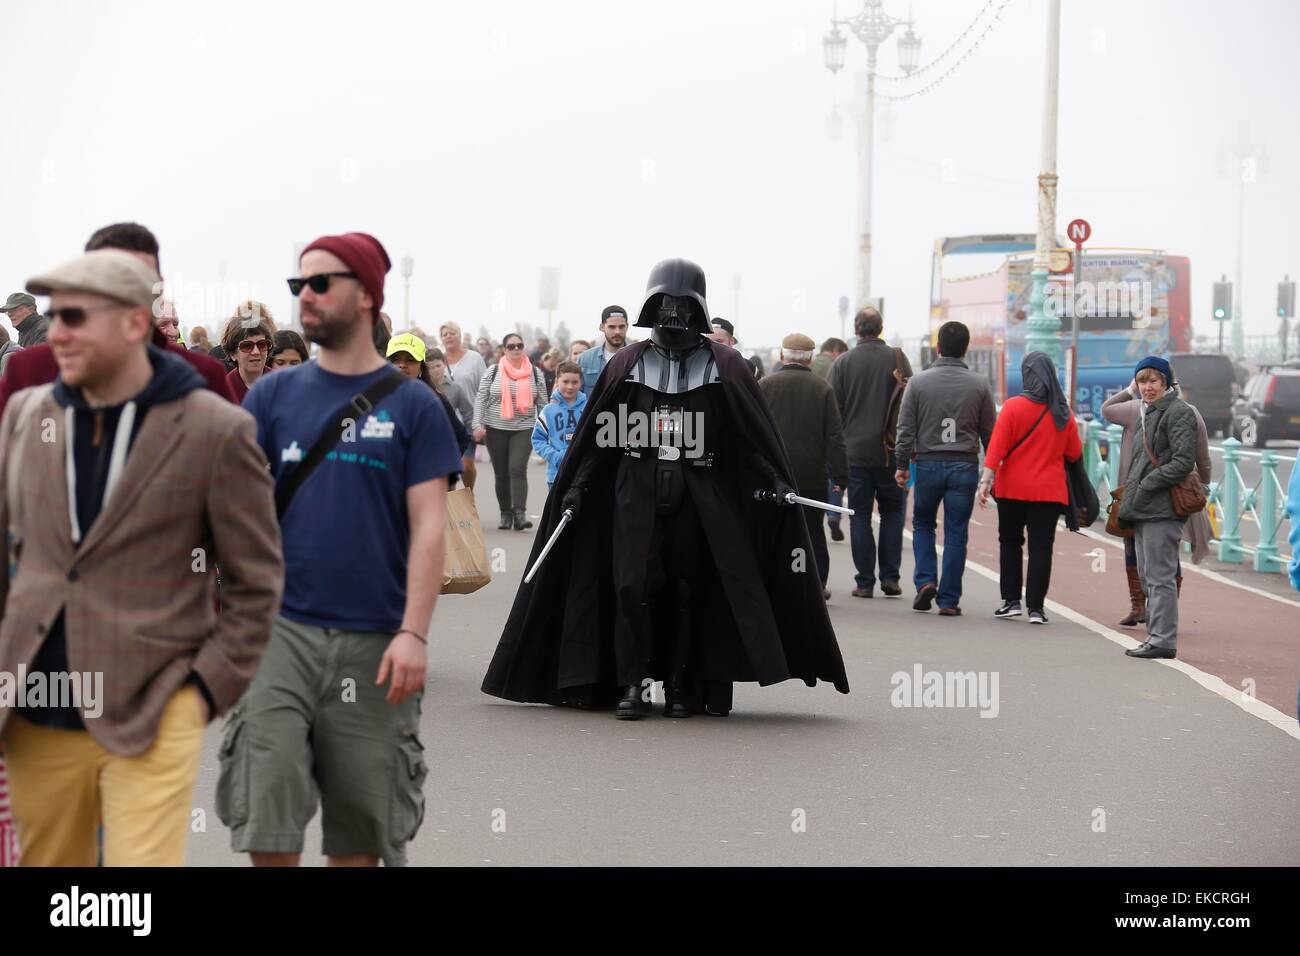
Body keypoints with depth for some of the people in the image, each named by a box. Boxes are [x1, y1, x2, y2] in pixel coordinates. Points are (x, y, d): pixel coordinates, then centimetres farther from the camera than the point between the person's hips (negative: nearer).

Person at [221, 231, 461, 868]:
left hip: (374, 641, -1)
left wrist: (414, 633, -11)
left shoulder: (411, 404, 4)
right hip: (280, 628, 1)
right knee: (267, 810, -7)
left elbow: (428, 525, -1)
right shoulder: (272, 395, 8)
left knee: (362, 821, 6)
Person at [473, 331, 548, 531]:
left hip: (524, 429, -1)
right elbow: (480, 399, 1)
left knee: (518, 469, -17)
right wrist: (478, 424, -9)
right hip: (495, 429, 1)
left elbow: (542, 403, 9)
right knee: (501, 474, 5)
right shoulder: (493, 371, 3)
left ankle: (520, 514, -21)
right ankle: (506, 514, 14)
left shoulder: (535, 373, 6)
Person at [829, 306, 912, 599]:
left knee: (860, 515, 5)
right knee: (892, 512, 12)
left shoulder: (842, 363, -2)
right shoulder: (897, 359, -2)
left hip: (855, 452, 0)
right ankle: (890, 577, 6)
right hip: (891, 453, 0)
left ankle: (865, 581, 3)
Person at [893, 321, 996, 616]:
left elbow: (905, 428, -1)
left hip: (928, 464, 0)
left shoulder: (918, 382, -2)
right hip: (965, 467, 0)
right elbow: (989, 432, 6)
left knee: (923, 524, 18)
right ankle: (949, 600, 3)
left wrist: (901, 465, 6)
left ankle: (925, 581, 1)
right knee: (956, 533, 3)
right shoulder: (979, 384, 1)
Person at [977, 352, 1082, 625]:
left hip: (1013, 489, -1)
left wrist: (987, 479, -14)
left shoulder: (1013, 407, -8)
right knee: (1041, 546, 2)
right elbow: (1074, 453, 8)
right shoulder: (1063, 413, 1)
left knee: (1010, 542, 14)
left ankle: (1012, 600, 11)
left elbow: (997, 446, -13)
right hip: (1049, 490, 1)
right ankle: (1036, 607, -3)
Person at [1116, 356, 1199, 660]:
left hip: (1162, 509, -10)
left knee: (1159, 576, -9)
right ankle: (1156, 635, 18)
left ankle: (1163, 640, -8)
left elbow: (1183, 462, -16)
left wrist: (1146, 487, -17)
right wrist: (1129, 493, 14)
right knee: (1148, 576, 12)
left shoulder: (1179, 412, -8)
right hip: (1144, 509, 10)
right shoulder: (1146, 414, 21)